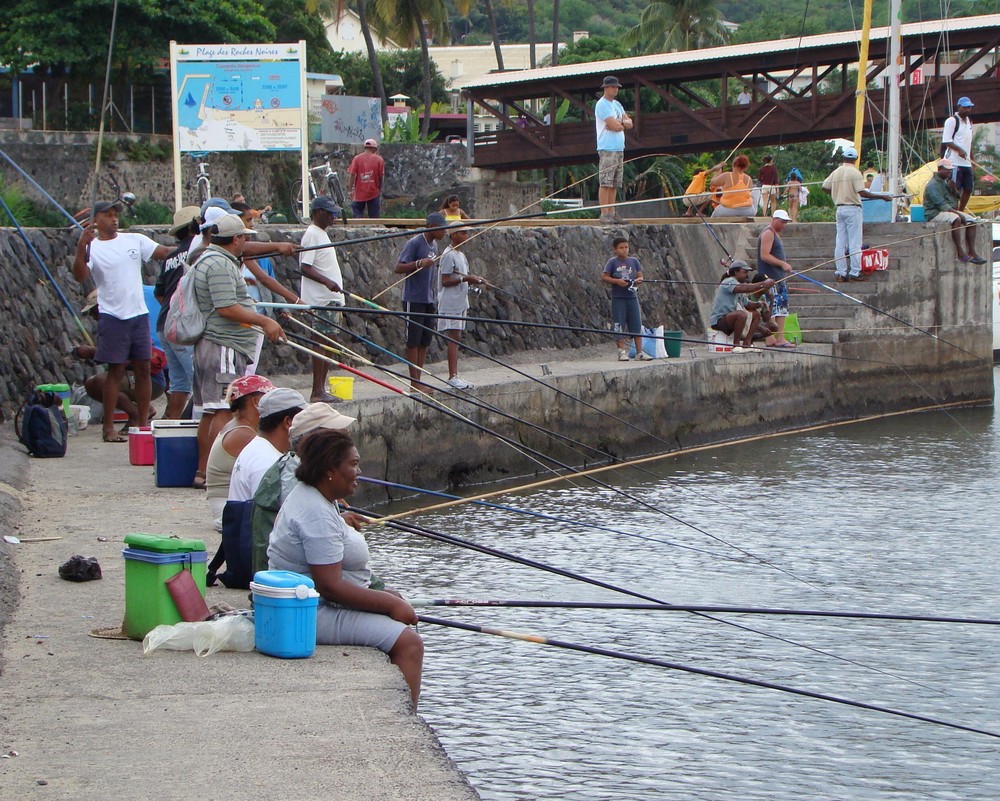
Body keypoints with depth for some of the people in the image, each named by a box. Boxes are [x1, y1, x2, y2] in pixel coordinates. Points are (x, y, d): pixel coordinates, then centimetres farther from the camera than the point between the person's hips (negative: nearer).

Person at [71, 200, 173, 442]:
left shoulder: (135, 240, 8)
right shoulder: (92, 247, -3)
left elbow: (166, 252, 3)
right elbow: (80, 276, -17)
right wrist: (81, 246, -28)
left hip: (139, 314, 4)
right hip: (113, 317, -4)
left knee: (143, 369, 6)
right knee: (116, 370, -3)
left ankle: (143, 423, 13)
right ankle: (108, 427, 3)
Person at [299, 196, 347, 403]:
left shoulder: (321, 233, 18)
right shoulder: (312, 234, -11)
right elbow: (305, 267, -19)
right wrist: (327, 282, -29)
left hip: (331, 298, 10)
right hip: (320, 299, -10)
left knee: (327, 343, 8)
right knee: (321, 341, -9)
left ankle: (321, 389, 11)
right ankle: (317, 391, -9)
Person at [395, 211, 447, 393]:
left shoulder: (434, 245, 14)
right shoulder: (414, 244, -12)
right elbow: (399, 268, -16)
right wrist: (419, 263, -29)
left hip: (428, 301, 8)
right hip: (414, 300, -8)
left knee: (425, 341, 8)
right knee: (413, 341, -3)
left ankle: (419, 379, 13)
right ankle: (414, 382, -1)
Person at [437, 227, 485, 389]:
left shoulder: (460, 254, 16)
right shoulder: (449, 255, -13)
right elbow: (445, 281, -16)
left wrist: (473, 279, 3)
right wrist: (464, 279, -20)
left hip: (460, 302, 9)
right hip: (450, 303, -9)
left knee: (456, 338, 9)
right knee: (453, 338, -10)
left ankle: (453, 376, 11)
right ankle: (453, 377, -11)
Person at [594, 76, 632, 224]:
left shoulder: (617, 105, 21)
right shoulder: (602, 105, -7)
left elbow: (629, 123, 13)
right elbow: (614, 126, -16)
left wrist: (620, 122, -7)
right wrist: (623, 123, 4)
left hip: (619, 150, 9)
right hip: (607, 149, -9)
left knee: (614, 184, 7)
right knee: (605, 183, -10)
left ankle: (611, 213, 9)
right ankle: (604, 214, -13)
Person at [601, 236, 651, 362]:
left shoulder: (633, 261, 7)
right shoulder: (613, 262, -2)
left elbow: (640, 275, 9)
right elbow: (604, 277, -4)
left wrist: (639, 280, -14)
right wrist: (617, 281, -18)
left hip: (632, 296, 3)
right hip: (618, 298, -3)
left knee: (636, 325, 3)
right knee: (619, 326, -1)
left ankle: (639, 352, 6)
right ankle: (622, 351, 5)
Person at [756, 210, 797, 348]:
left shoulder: (776, 234, 22)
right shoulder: (768, 234, -11)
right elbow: (764, 255, -20)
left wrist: (785, 266, 17)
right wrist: (782, 264, -21)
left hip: (779, 278, 11)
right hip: (770, 279, -11)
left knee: (782, 308, 10)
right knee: (771, 309, -11)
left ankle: (780, 338, 12)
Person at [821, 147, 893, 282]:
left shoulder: (836, 172, 8)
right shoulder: (855, 172, -11)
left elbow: (825, 187, 12)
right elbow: (862, 192, -19)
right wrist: (882, 197, -16)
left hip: (839, 208, 6)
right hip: (852, 208, -6)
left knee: (840, 243, 7)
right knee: (855, 243, -4)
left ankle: (841, 273, 7)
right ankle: (855, 273, -6)